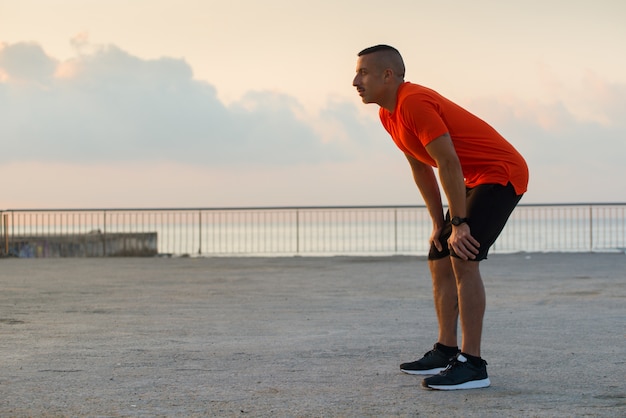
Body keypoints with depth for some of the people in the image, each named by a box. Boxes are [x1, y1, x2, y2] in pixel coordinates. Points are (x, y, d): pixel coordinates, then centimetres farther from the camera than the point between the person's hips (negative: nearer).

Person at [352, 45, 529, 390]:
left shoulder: (413, 103, -22)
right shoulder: (388, 114, 9)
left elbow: (449, 163, -25)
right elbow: (420, 168, 14)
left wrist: (458, 224, -22)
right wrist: (439, 224, 10)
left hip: (501, 174, -11)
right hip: (475, 181, 11)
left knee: (462, 258, -21)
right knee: (439, 260, 12)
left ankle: (472, 364, -21)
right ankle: (445, 352, 20)